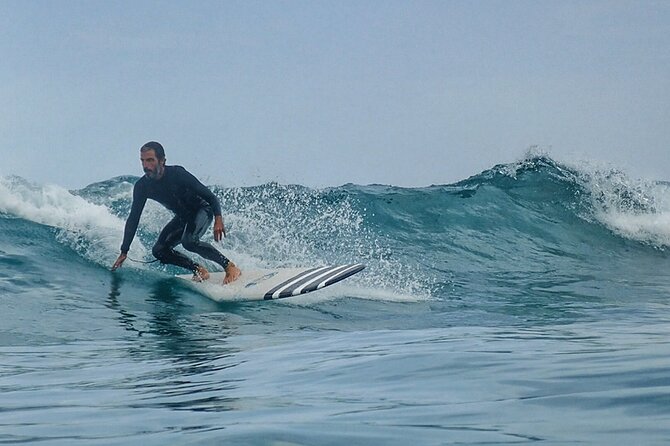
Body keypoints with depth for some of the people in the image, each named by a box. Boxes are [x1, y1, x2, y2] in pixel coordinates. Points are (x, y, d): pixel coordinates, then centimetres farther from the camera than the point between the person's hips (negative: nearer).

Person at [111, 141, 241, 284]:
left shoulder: (177, 174, -28)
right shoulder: (142, 186, -14)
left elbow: (210, 197, -28)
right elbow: (133, 219, -5)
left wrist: (218, 219, -46)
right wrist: (124, 252, -6)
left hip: (202, 210, -6)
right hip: (182, 217, 6)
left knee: (189, 241, -32)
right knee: (159, 251, -11)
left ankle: (230, 267, -21)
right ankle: (199, 269, 1)